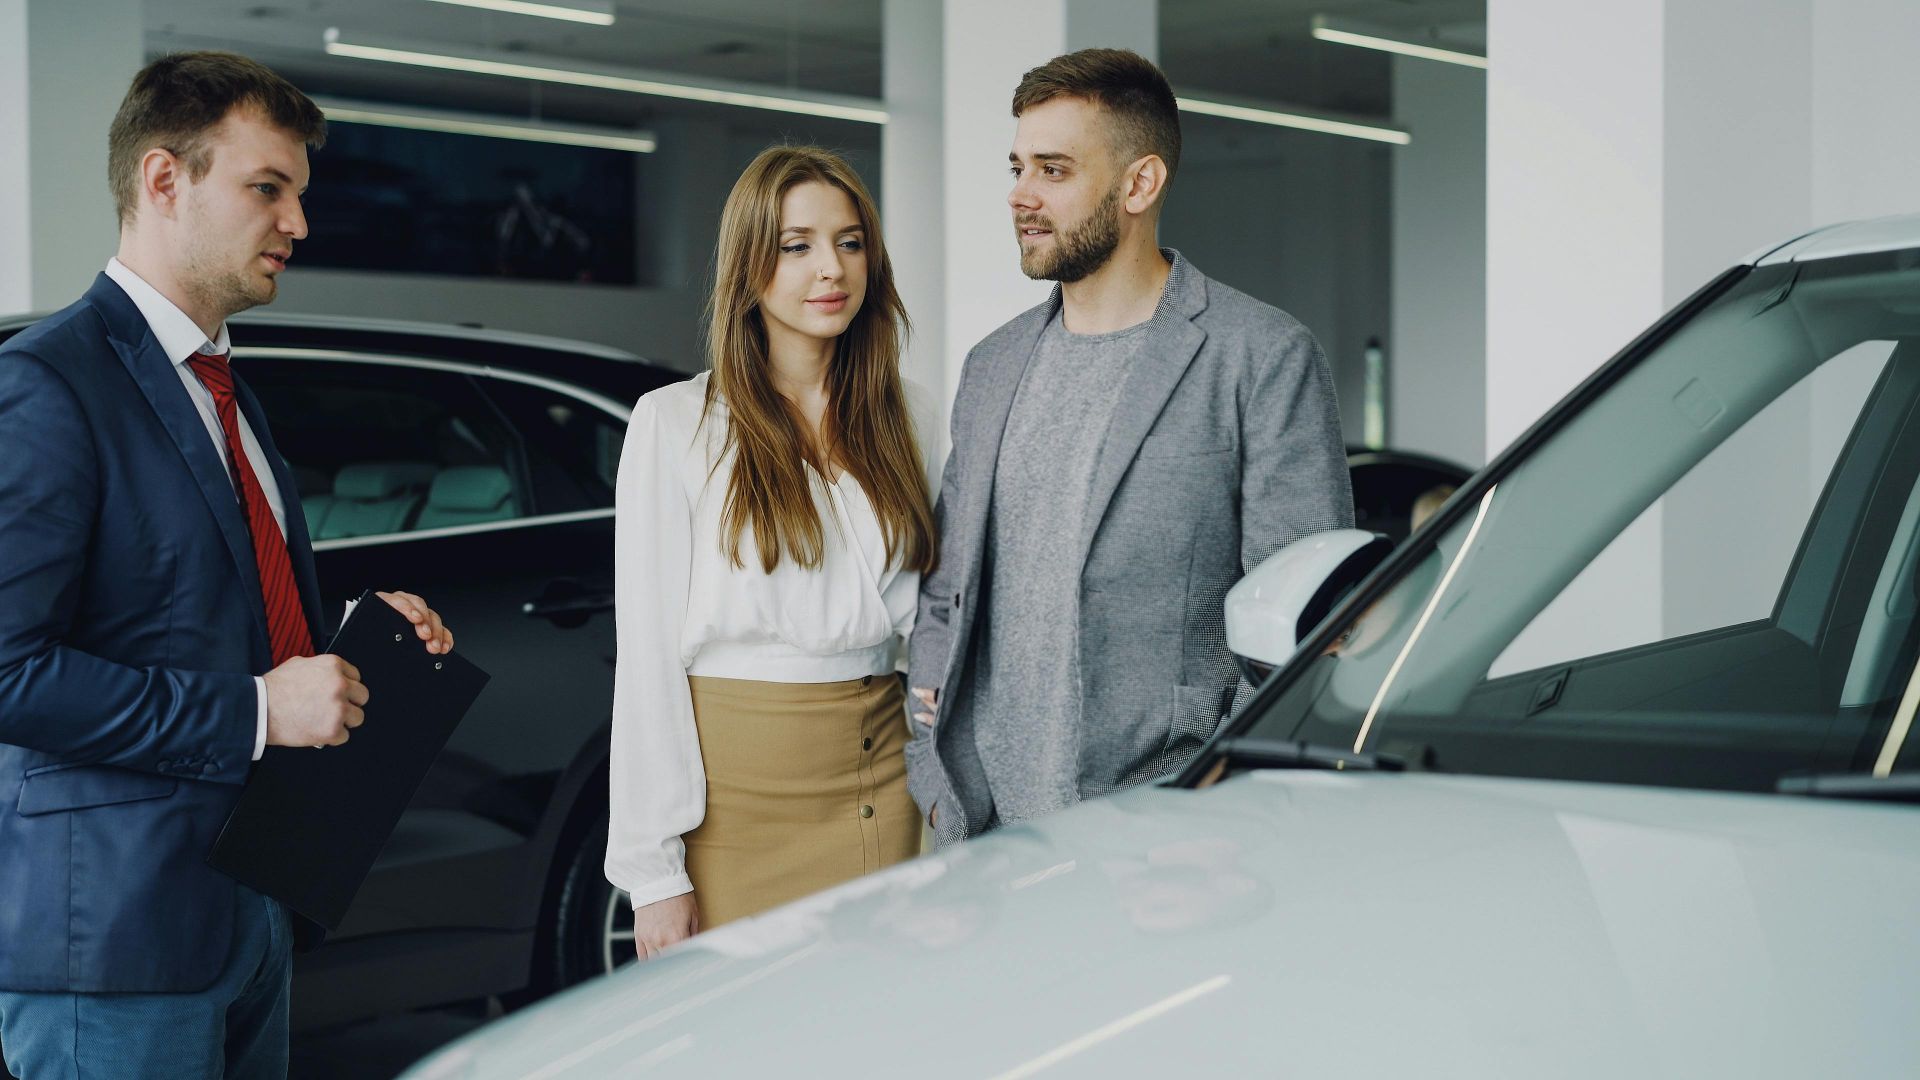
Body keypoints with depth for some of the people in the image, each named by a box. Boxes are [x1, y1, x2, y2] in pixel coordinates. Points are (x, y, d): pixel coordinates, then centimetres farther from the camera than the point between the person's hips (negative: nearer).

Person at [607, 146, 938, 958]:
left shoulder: (898, 424, 10)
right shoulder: (678, 422, -4)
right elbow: (646, 653, -7)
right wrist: (654, 871, -11)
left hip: (882, 787, 4)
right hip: (737, 788, -4)